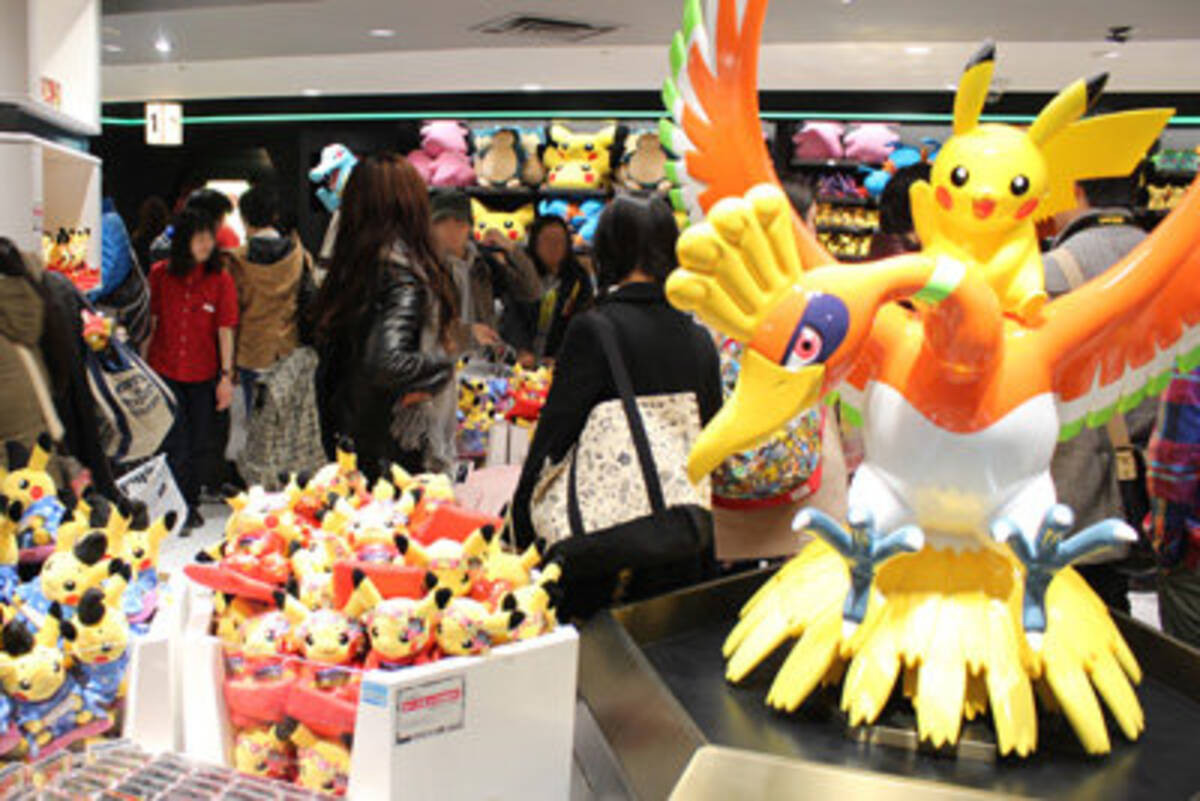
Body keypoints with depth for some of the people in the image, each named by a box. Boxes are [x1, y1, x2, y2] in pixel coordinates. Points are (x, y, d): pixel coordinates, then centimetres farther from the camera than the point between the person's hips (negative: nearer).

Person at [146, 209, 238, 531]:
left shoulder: (220, 279, -4)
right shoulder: (160, 275, -1)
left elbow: (225, 330, -3)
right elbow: (151, 323, 7)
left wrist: (226, 375, -6)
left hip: (203, 375, 0)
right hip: (164, 372, 0)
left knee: (198, 445, 9)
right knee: (175, 445, -5)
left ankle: (191, 505, 27)